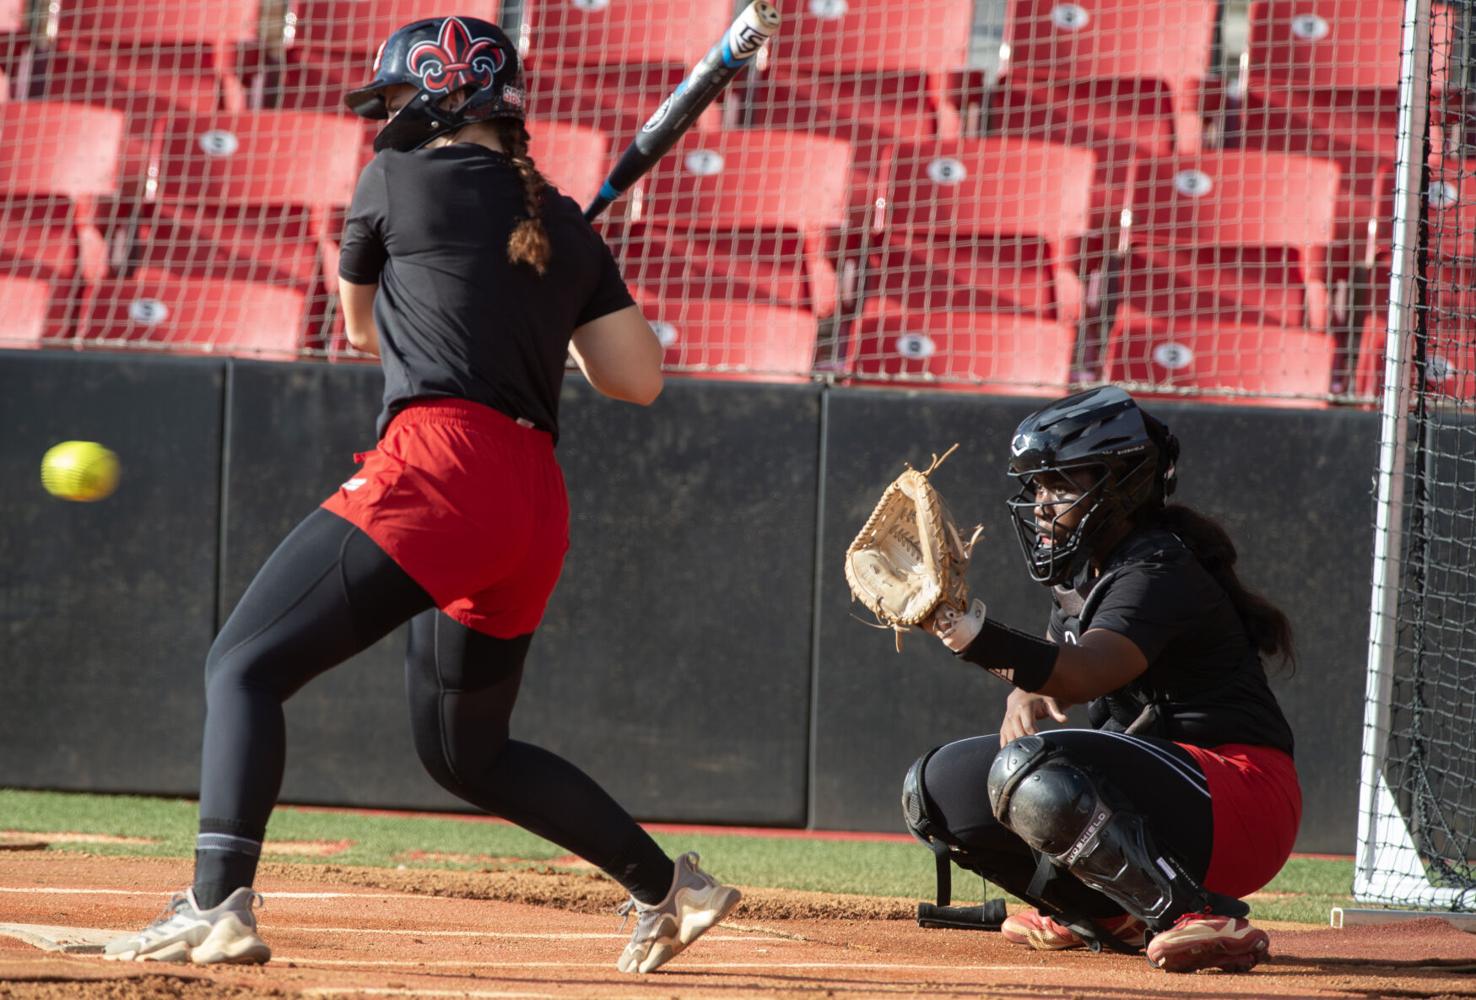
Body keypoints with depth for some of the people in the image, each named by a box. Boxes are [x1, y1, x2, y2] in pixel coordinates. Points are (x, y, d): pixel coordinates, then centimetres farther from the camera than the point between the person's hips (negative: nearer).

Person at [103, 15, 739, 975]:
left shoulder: (400, 180, 6)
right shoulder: (567, 228, 19)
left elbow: (361, 328, 21)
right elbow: (640, 379, 16)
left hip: (438, 469, -7)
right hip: (537, 501, 7)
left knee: (244, 667, -10)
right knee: (466, 751, 24)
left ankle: (218, 904, -28)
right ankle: (669, 888, 24)